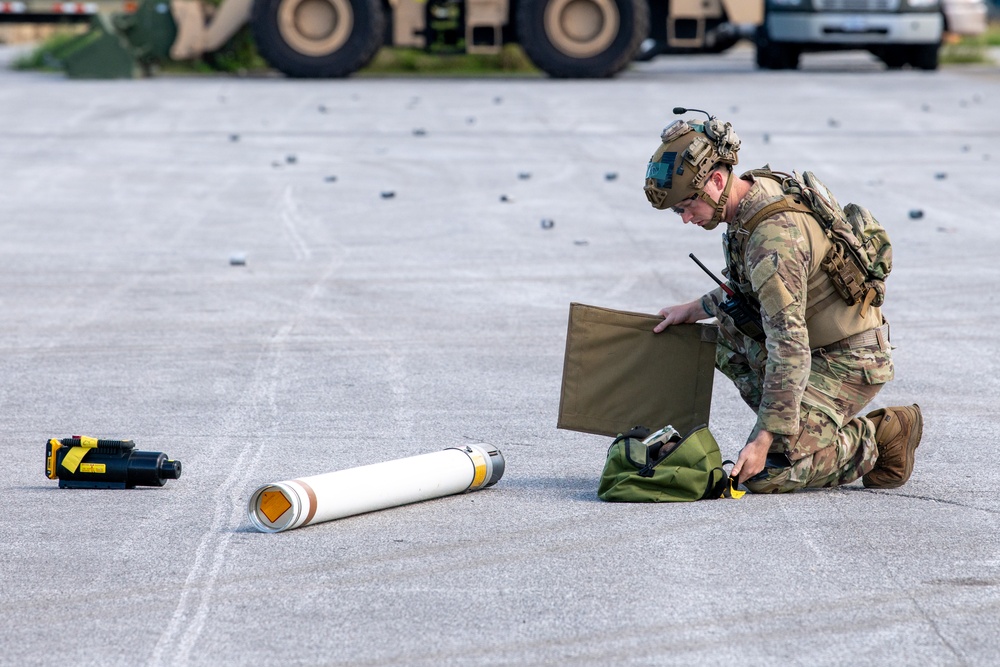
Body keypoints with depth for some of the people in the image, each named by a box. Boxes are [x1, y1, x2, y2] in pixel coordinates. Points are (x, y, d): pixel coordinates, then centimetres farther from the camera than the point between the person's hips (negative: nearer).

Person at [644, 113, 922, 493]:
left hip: (847, 364, -10)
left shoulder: (774, 237, -28)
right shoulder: (760, 187, 2)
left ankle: (881, 437, -1)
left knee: (763, 474, -15)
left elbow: (790, 348, -30)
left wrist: (766, 439, -29)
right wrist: (697, 309, 20)